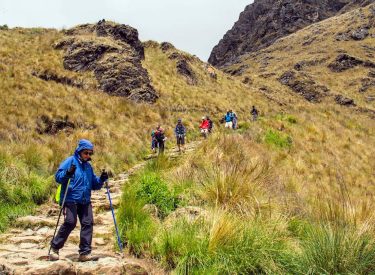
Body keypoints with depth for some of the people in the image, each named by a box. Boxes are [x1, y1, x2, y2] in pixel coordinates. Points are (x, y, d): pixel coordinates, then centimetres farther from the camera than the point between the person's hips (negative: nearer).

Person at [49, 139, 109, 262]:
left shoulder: (88, 166, 18)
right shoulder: (70, 161, 1)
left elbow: (94, 185, 20)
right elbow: (58, 176, -8)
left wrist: (102, 179, 1)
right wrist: (67, 173, -27)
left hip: (85, 201, 6)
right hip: (70, 199, -6)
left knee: (88, 223, -5)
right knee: (70, 222, -14)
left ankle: (85, 253, 3)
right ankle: (54, 248, 5)